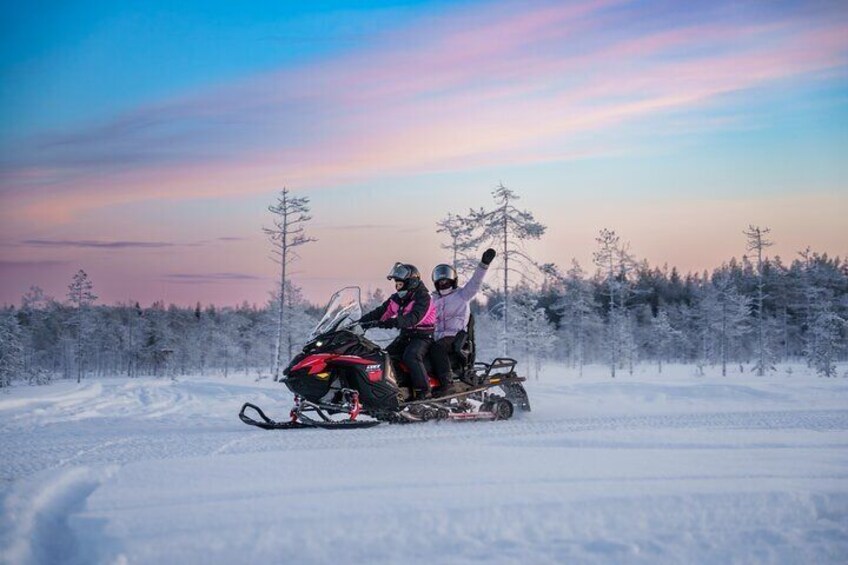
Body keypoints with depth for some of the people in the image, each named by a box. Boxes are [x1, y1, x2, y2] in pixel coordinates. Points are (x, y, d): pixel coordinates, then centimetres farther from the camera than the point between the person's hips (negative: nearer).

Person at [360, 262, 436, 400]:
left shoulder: (422, 297, -14)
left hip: (422, 336, -8)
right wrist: (360, 321, -8)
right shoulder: (396, 298, 10)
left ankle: (423, 390, -29)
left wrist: (391, 322, -42)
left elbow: (413, 318, -30)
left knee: (411, 356, -32)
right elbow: (380, 312, 6)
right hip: (405, 335, 8)